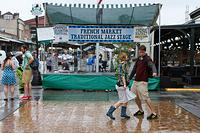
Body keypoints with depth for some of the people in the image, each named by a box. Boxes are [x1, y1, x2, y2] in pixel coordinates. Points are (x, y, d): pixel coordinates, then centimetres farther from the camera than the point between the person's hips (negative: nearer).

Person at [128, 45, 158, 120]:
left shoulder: (147, 59, -10)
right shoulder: (139, 58, 13)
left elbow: (152, 65, -31)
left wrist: (154, 72, -53)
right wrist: (130, 78, 29)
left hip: (143, 81, -8)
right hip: (136, 81, 8)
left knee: (146, 98, -12)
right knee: (135, 97, 14)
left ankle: (154, 113, -5)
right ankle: (141, 111, 31)